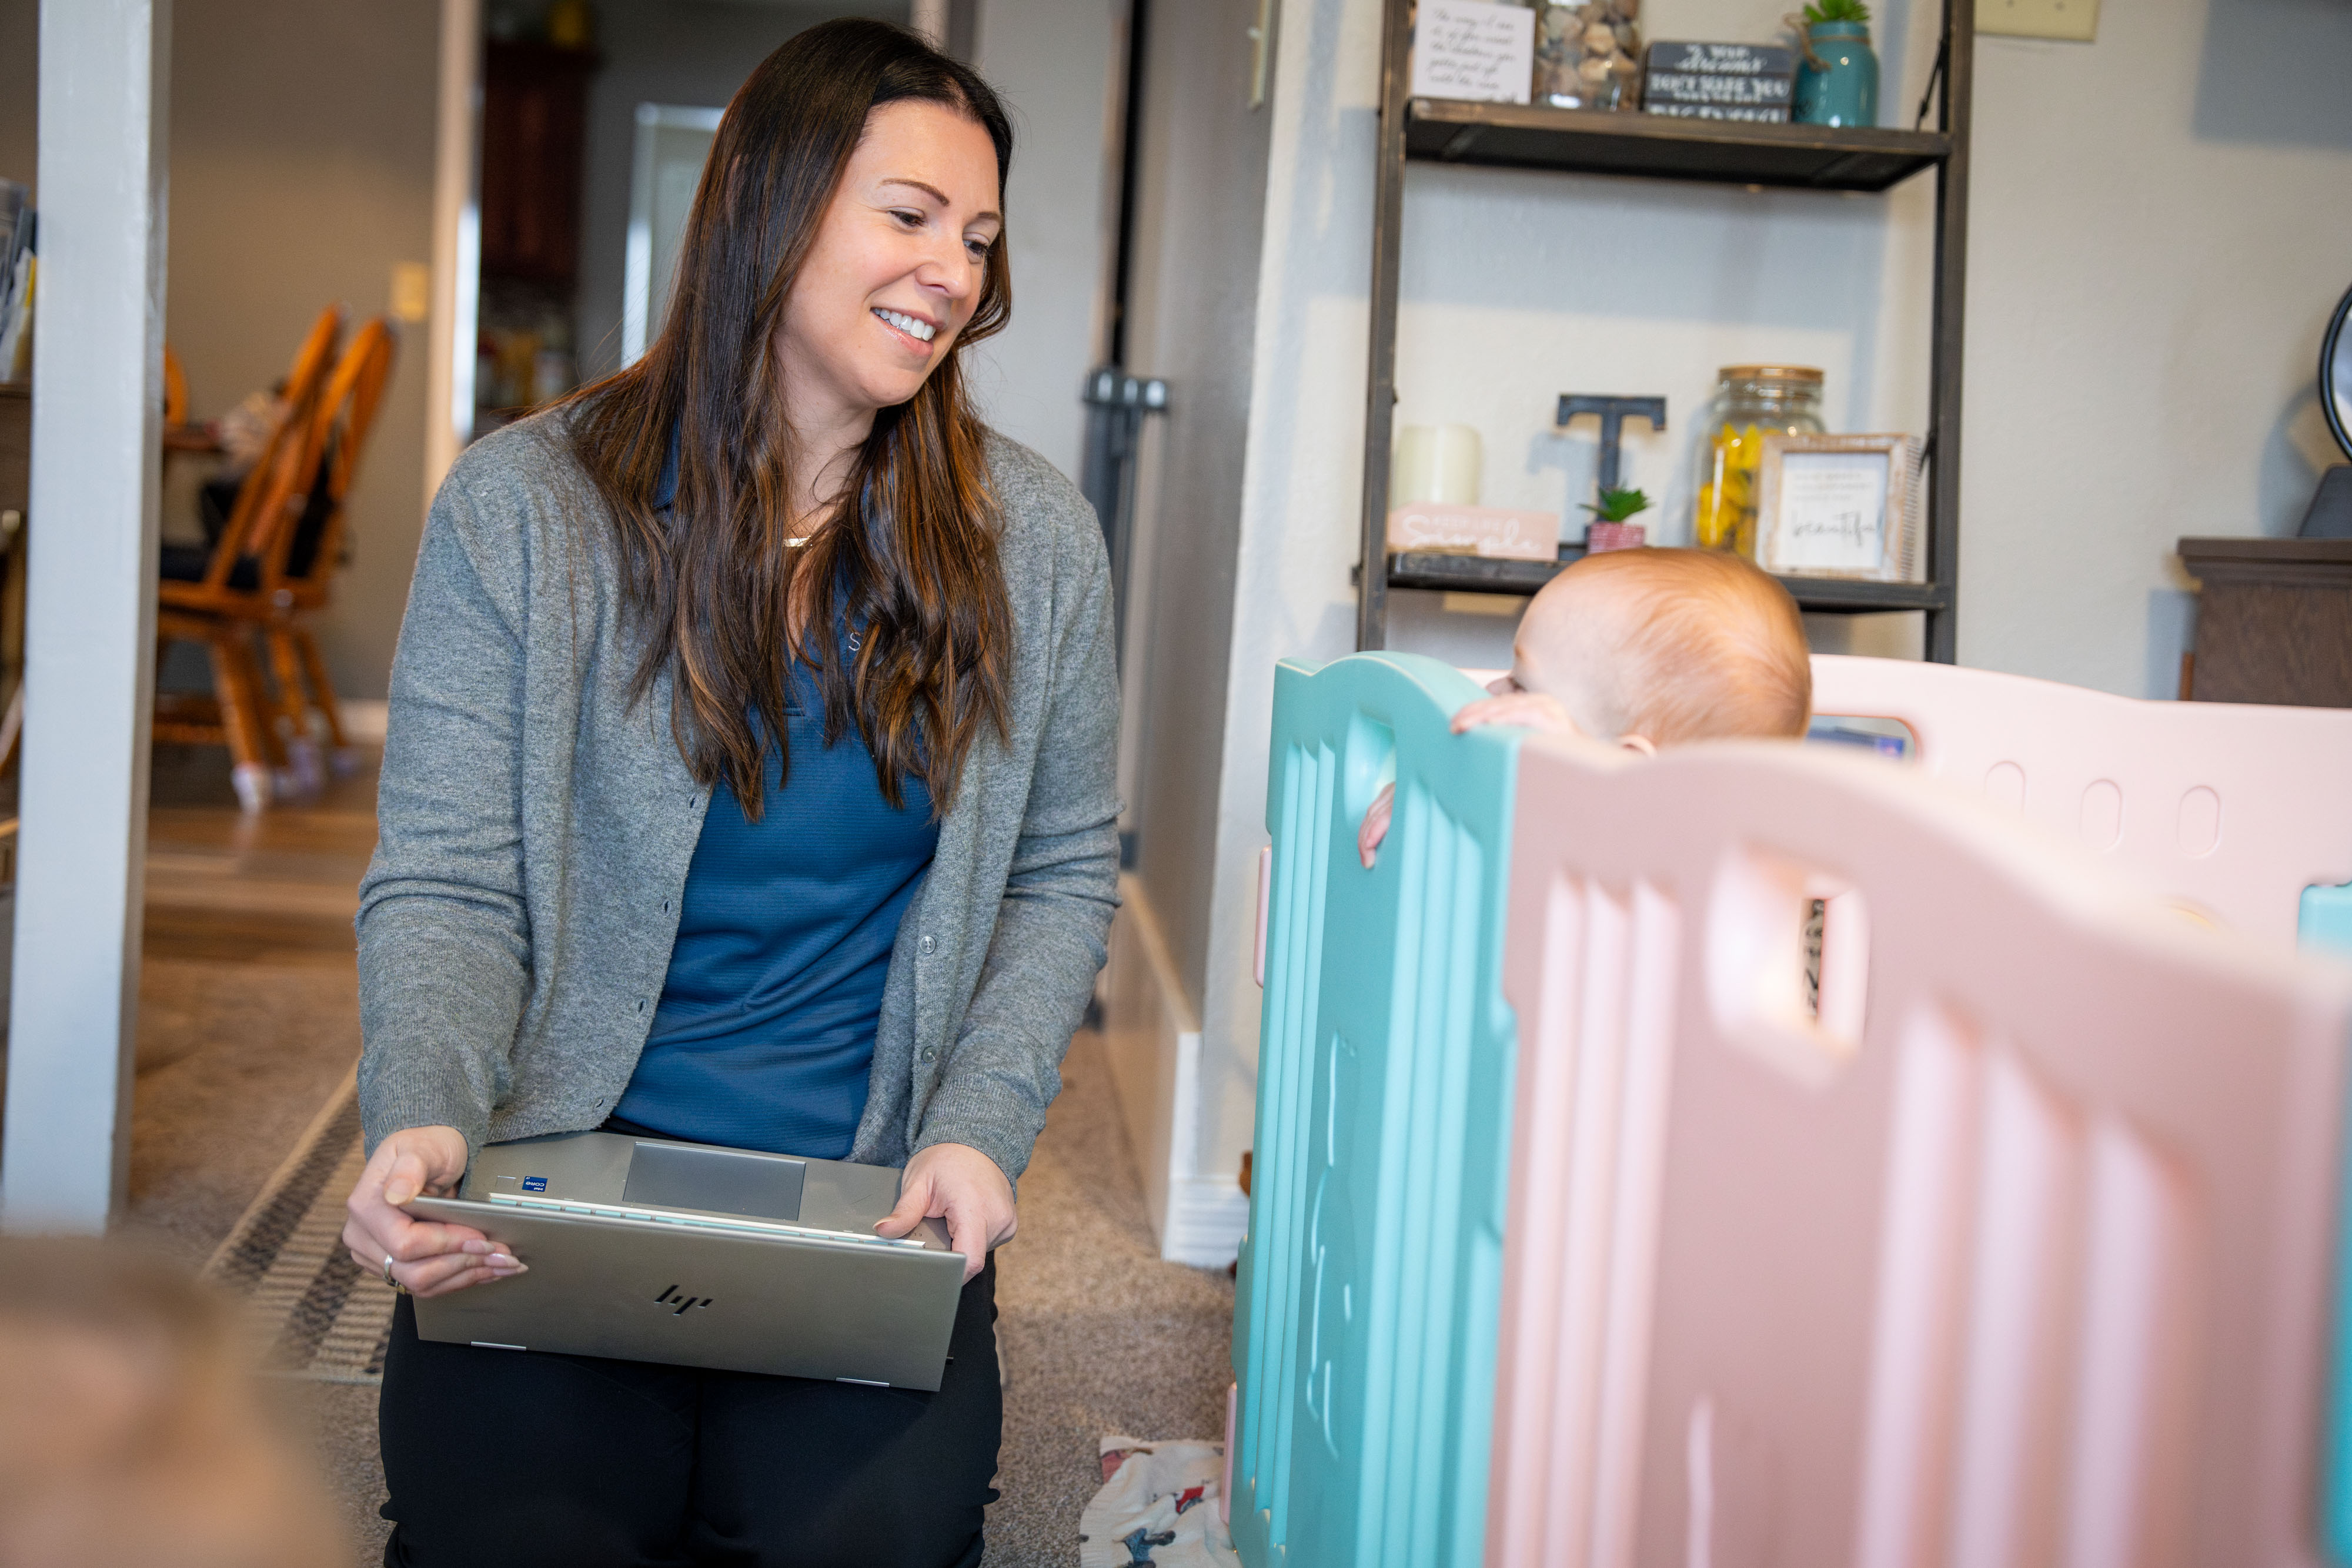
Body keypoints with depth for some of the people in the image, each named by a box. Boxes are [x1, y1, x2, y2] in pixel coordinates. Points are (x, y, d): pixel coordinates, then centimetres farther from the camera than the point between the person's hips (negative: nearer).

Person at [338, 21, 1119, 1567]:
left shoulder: (1035, 542, 3)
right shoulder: (522, 507, -2)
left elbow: (1063, 876, 9)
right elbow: (447, 886, -3)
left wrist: (980, 1130, -7)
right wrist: (426, 1118, -23)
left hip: (870, 1203, 1)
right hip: (563, 1174, -1)